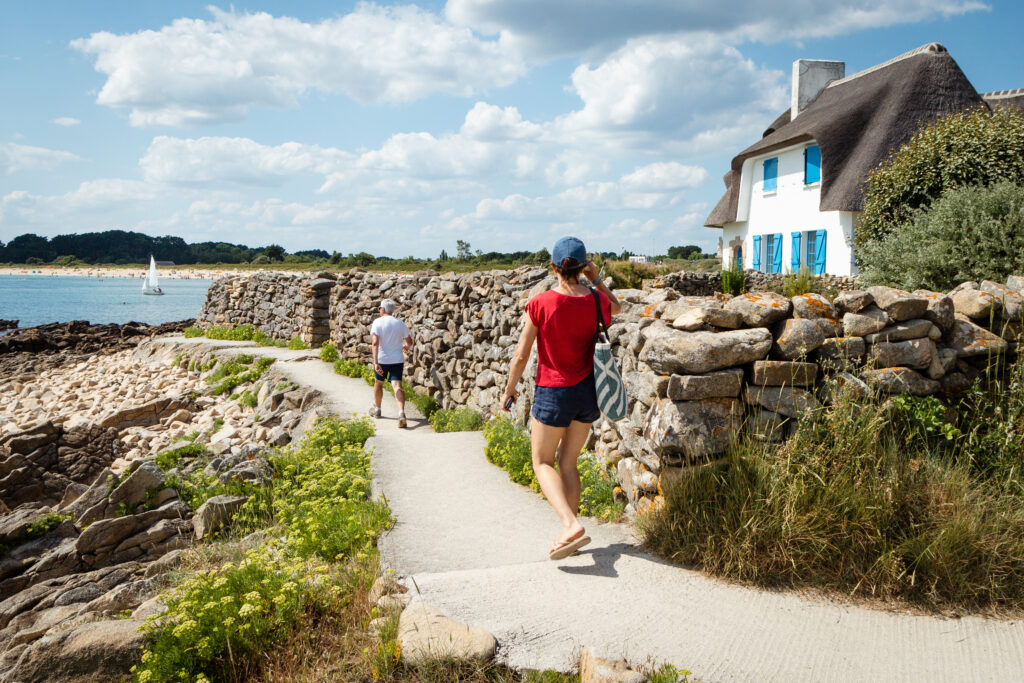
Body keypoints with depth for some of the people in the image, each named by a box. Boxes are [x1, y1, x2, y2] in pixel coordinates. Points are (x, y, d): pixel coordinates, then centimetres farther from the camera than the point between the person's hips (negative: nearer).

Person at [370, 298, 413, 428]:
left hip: (382, 359, -2)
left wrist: (375, 362, -25)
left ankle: (377, 409, 39)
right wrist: (406, 347, 35)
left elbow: (375, 342, -19)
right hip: (397, 359, 2)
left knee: (378, 383, 21)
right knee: (397, 386, -6)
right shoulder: (400, 323, 4)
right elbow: (410, 341, 11)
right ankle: (401, 413, -27)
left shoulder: (377, 322, -7)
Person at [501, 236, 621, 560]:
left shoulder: (540, 304, -16)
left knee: (542, 463, 11)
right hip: (587, 391, 4)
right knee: (568, 462, 18)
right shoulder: (595, 301, -6)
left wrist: (509, 389, 4)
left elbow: (521, 355, -9)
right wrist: (596, 279, 12)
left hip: (552, 392, -4)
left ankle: (572, 525, -9)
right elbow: (616, 307, 22)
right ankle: (569, 533, 21)